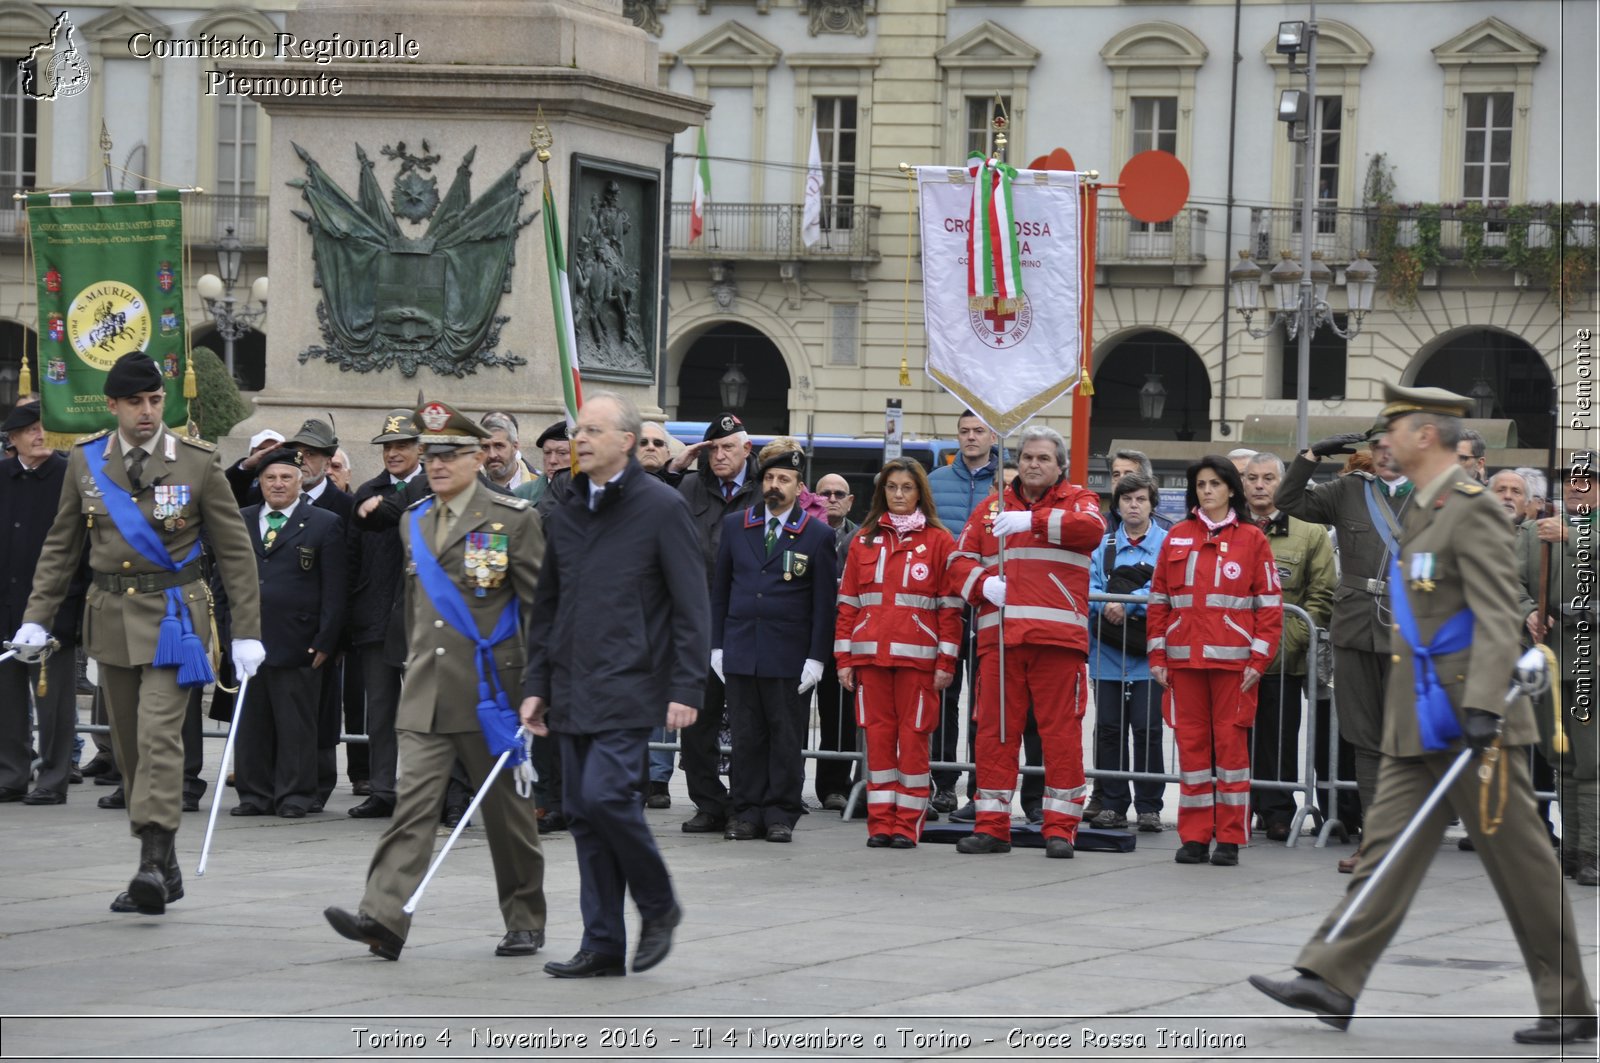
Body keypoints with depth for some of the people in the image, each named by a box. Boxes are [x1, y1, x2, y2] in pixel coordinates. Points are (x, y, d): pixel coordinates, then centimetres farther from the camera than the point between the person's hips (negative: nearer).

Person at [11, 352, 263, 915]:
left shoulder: (198, 462, -4)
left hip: (172, 615, -4)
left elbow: (235, 551, -1)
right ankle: (164, 870, 16)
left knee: (159, 733, -18)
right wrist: (36, 618, 3)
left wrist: (247, 632, -5)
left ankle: (154, 863, -24)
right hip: (111, 616, 4)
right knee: (128, 745, 7)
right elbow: (61, 546, 12)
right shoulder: (85, 462, 5)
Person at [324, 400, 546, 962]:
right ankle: (383, 918, -18)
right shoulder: (414, 521, 13)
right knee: (413, 801, -9)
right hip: (427, 697, 4)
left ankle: (525, 921, 19)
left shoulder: (513, 519, -4)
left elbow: (540, 605, -5)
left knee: (506, 809, 6)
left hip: (491, 692, -4)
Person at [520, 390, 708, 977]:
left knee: (606, 795, -18)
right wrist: (536, 684, 13)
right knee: (584, 815, 5)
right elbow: (546, 606, 19)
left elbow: (691, 606, -6)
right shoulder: (567, 512, 13)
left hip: (628, 686, -6)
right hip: (572, 689, 6)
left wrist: (687, 688, -13)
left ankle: (658, 904, 5)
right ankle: (603, 945, 11)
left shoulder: (661, 507, -5)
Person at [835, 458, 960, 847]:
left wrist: (946, 662, -5)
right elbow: (847, 603, 12)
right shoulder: (864, 541, 13)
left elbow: (950, 606, 1)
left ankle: (908, 824, 2)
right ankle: (881, 823, 7)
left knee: (913, 736, -2)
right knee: (878, 734, 3)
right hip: (870, 655, 3)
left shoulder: (938, 541, 4)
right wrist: (844, 659, 5)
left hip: (917, 655, -3)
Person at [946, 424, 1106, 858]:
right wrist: (984, 584, -8)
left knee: (1061, 731, -4)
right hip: (998, 636, 3)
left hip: (1058, 638, -3)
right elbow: (960, 561, 14)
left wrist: (1033, 521, -23)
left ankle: (1060, 829, 1)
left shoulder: (1077, 500, 10)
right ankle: (992, 825, 8)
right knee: (995, 730, 3)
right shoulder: (992, 507, 19)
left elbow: (1091, 528, -13)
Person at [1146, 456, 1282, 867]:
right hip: (1184, 660, 3)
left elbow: (1269, 604, 1)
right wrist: (1158, 656, 5)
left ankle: (1230, 839, 2)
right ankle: (1194, 837, 8)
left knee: (1231, 741, -2)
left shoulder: (1251, 539, 3)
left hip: (1233, 661, -3)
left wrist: (1259, 659, -6)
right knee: (1191, 742, 3)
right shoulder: (1177, 538, 11)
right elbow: (1159, 600, 12)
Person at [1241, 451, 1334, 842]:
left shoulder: (1310, 533, 6)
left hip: (1284, 658, -2)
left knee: (1279, 738, 2)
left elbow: (1322, 593, 2)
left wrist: (1295, 637, -9)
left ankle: (1278, 813, 9)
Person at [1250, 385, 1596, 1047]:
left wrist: (1483, 706, -31)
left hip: (1470, 723, -9)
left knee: (1522, 868, -2)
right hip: (1420, 726, 9)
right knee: (1389, 846, 4)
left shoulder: (1473, 509, -13)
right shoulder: (1424, 511, 16)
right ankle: (1331, 981, 1)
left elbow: (1498, 617, -22)